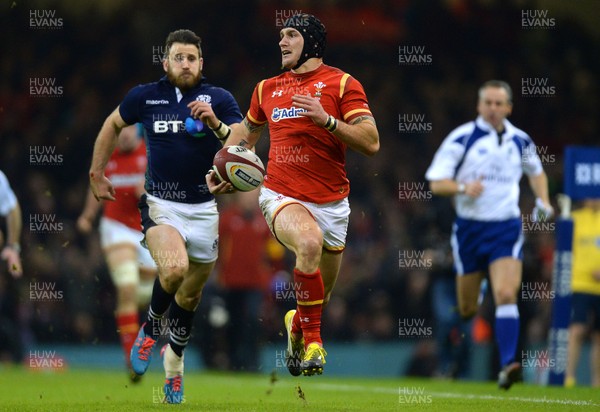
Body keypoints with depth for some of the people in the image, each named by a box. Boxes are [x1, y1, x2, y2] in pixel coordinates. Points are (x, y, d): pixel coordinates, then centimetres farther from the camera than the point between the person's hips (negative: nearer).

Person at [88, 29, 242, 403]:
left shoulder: (219, 99, -3)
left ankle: (174, 364, 38)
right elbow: (113, 124, 18)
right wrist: (97, 173, 18)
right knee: (174, 268, -30)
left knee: (190, 295, 12)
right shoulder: (145, 97, 0)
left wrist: (216, 126, -30)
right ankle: (152, 328, 0)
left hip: (204, 209, 2)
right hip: (160, 204, -2)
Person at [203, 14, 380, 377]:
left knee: (320, 297, 11)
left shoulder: (341, 84, -2)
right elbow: (246, 132, 30)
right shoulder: (268, 89, 11)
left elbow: (372, 143, -11)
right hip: (282, 197, 0)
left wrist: (326, 119, -21)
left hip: (331, 204, 0)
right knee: (309, 242, -34)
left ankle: (296, 325, 47)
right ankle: (311, 340, -24)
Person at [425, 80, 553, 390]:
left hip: (506, 228, 1)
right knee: (467, 310, 6)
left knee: (506, 295, -20)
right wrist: (463, 187, -26)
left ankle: (507, 365, -24)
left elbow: (536, 171, 27)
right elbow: (435, 183, -7)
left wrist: (543, 201, 10)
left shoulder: (520, 141, 6)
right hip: (469, 227, -1)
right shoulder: (461, 138, -5)